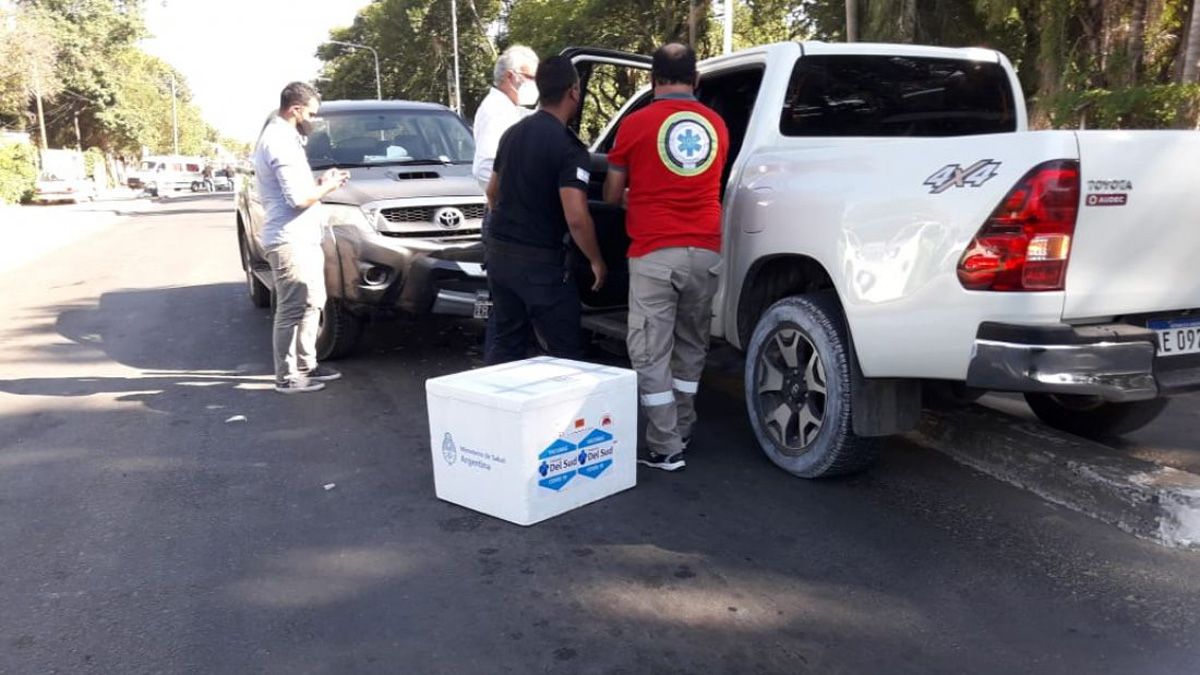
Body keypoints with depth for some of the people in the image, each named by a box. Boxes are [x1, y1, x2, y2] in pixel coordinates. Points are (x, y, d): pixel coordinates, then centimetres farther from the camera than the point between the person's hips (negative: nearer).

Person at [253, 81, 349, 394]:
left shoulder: (282, 137, 18)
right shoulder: (280, 141, -16)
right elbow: (298, 198, -22)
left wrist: (319, 182, 10)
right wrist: (326, 187, -5)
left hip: (303, 238, 11)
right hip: (290, 241, -11)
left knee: (311, 304, 16)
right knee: (293, 310, -5)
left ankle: (306, 365, 25)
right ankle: (287, 376, 3)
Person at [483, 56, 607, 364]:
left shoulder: (512, 133, 9)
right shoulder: (569, 147, -16)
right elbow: (576, 218, -23)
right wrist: (596, 261, -9)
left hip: (499, 252, 8)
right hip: (540, 260, -8)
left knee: (504, 341, 17)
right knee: (564, 349, 4)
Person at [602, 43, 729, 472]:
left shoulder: (636, 124, -2)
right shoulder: (716, 125, 9)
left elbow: (612, 195, 8)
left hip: (654, 253, -4)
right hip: (705, 252, 5)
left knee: (651, 351, 2)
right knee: (691, 345, 18)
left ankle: (665, 448, 3)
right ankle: (682, 428, 30)